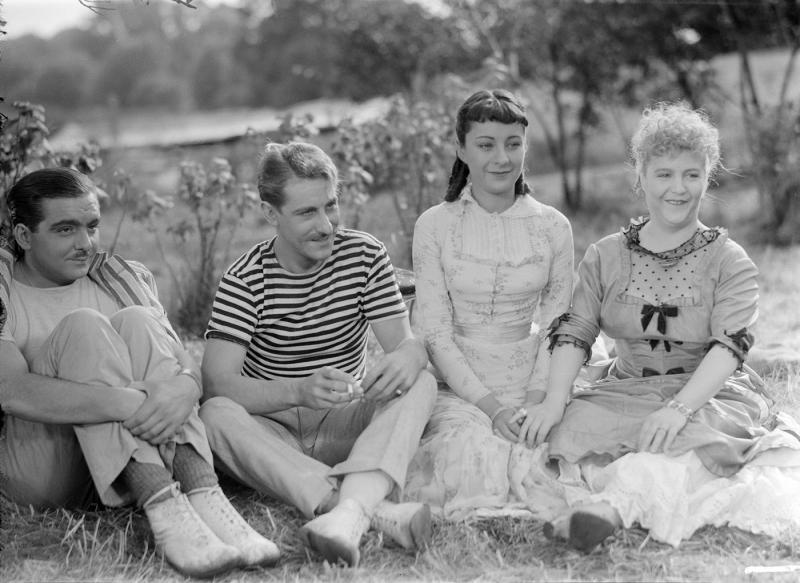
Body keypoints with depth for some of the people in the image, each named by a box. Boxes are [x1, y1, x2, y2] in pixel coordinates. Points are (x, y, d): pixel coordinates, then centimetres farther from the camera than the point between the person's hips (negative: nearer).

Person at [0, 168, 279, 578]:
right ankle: (162, 507, -41)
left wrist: (184, 386, -27)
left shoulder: (122, 278, 13)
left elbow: (188, 366, 0)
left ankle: (202, 494, -35)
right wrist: (127, 403, -34)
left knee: (136, 322, -18)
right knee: (82, 327, -23)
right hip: (36, 468, -3)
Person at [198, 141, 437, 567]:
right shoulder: (245, 280, -8)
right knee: (215, 415, -33)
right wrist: (300, 391, -38)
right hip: (270, 430, -2)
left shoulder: (364, 255, -1)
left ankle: (349, 511, -49)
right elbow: (217, 382, -20)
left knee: (421, 385, -24)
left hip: (344, 427, 2)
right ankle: (375, 508, -48)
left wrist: (406, 358, -34)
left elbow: (406, 342, -7)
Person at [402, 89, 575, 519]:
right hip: (457, 387, -1)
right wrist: (489, 403, -14)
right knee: (472, 446, -32)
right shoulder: (435, 226, 0)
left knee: (539, 448, -27)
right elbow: (434, 331, -4)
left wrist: (536, 398, -11)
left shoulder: (552, 227, 5)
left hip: (529, 389, 2)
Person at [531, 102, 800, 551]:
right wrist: (555, 401, -18)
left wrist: (679, 408, -30)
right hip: (627, 392, 3)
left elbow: (730, 346, -13)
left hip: (711, 394, -3)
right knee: (568, 427, -29)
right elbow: (574, 332, 1)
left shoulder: (730, 262, 0)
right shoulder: (605, 256, 9)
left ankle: (614, 503, -55)